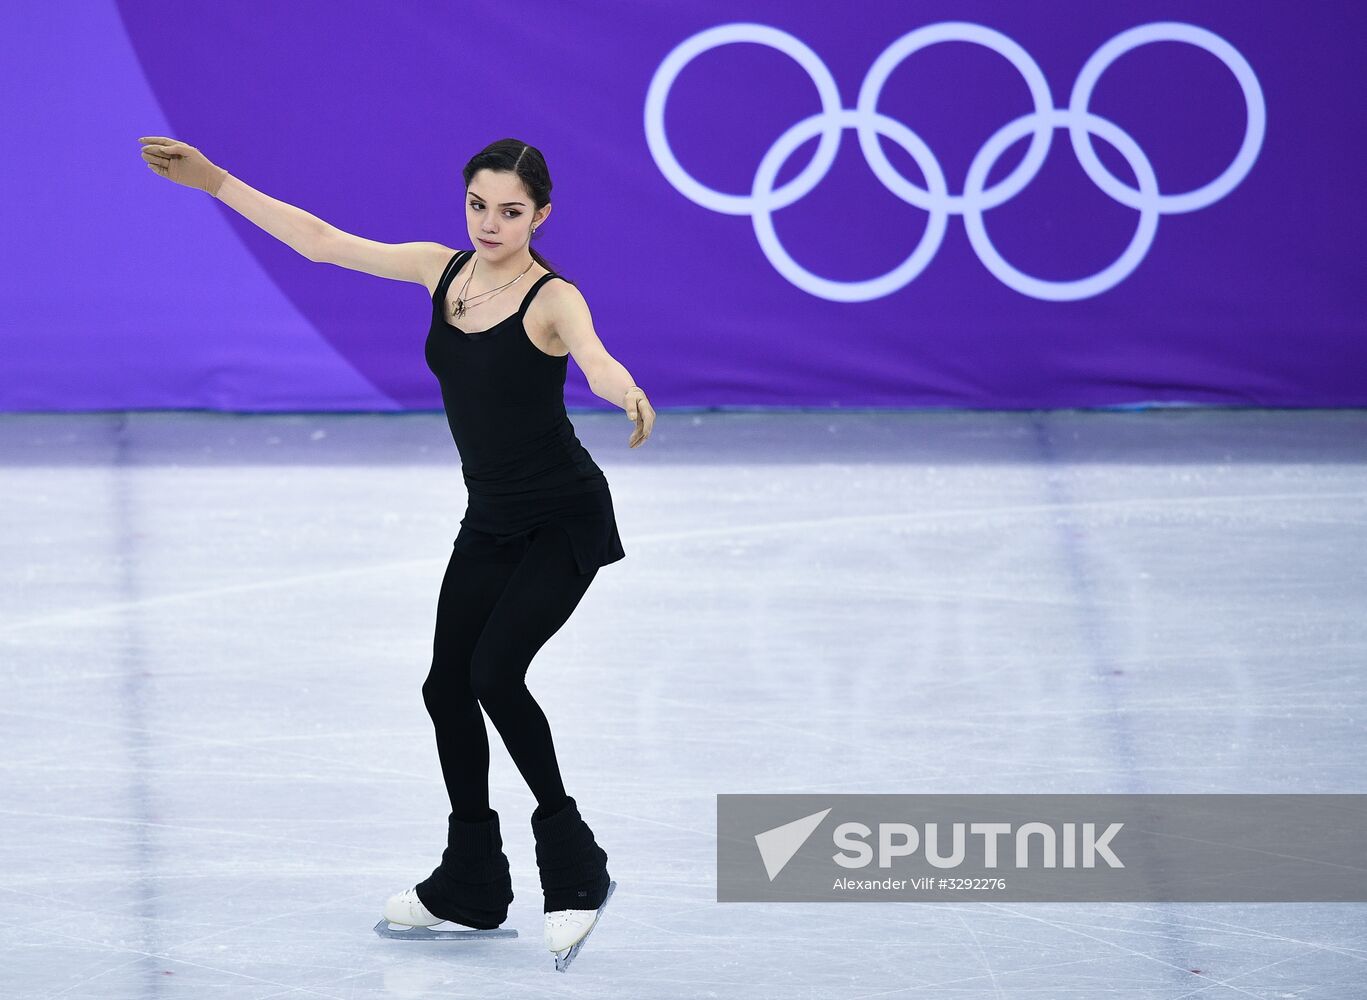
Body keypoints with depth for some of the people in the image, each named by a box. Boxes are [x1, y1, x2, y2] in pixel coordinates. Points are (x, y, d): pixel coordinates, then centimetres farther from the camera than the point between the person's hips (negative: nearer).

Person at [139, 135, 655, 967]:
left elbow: (595, 358, -42)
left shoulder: (553, 299, -19)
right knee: (447, 687, 8)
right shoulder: (443, 269, 0)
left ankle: (576, 869, -8)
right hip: (491, 522, 8)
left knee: (495, 671, -22)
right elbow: (321, 241, 7)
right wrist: (215, 181, 8)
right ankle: (471, 890, 23)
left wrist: (628, 396, -65)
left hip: (566, 521, -8)